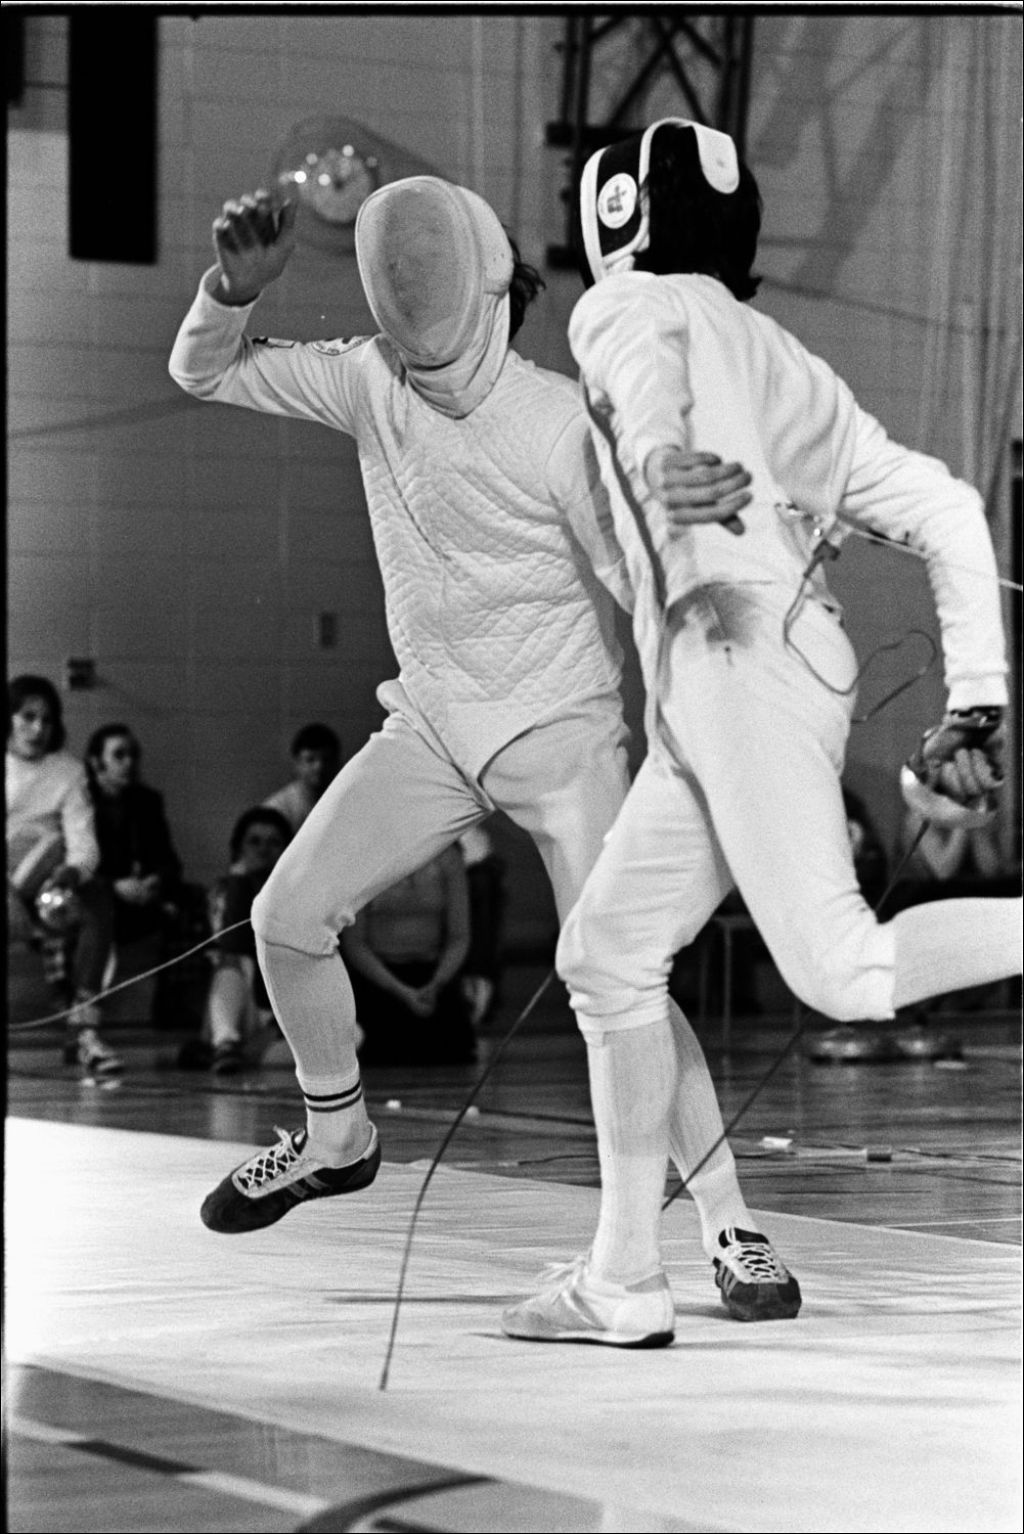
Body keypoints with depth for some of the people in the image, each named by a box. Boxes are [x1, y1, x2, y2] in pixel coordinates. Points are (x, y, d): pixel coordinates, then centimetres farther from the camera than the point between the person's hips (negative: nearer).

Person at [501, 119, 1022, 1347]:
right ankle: (624, 1282, 14)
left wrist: (702, 556, -32)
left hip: (738, 663, -8)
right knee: (606, 958, 13)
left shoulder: (629, 306, 9)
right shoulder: (789, 367, 28)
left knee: (845, 975, -14)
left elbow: (660, 404, -16)